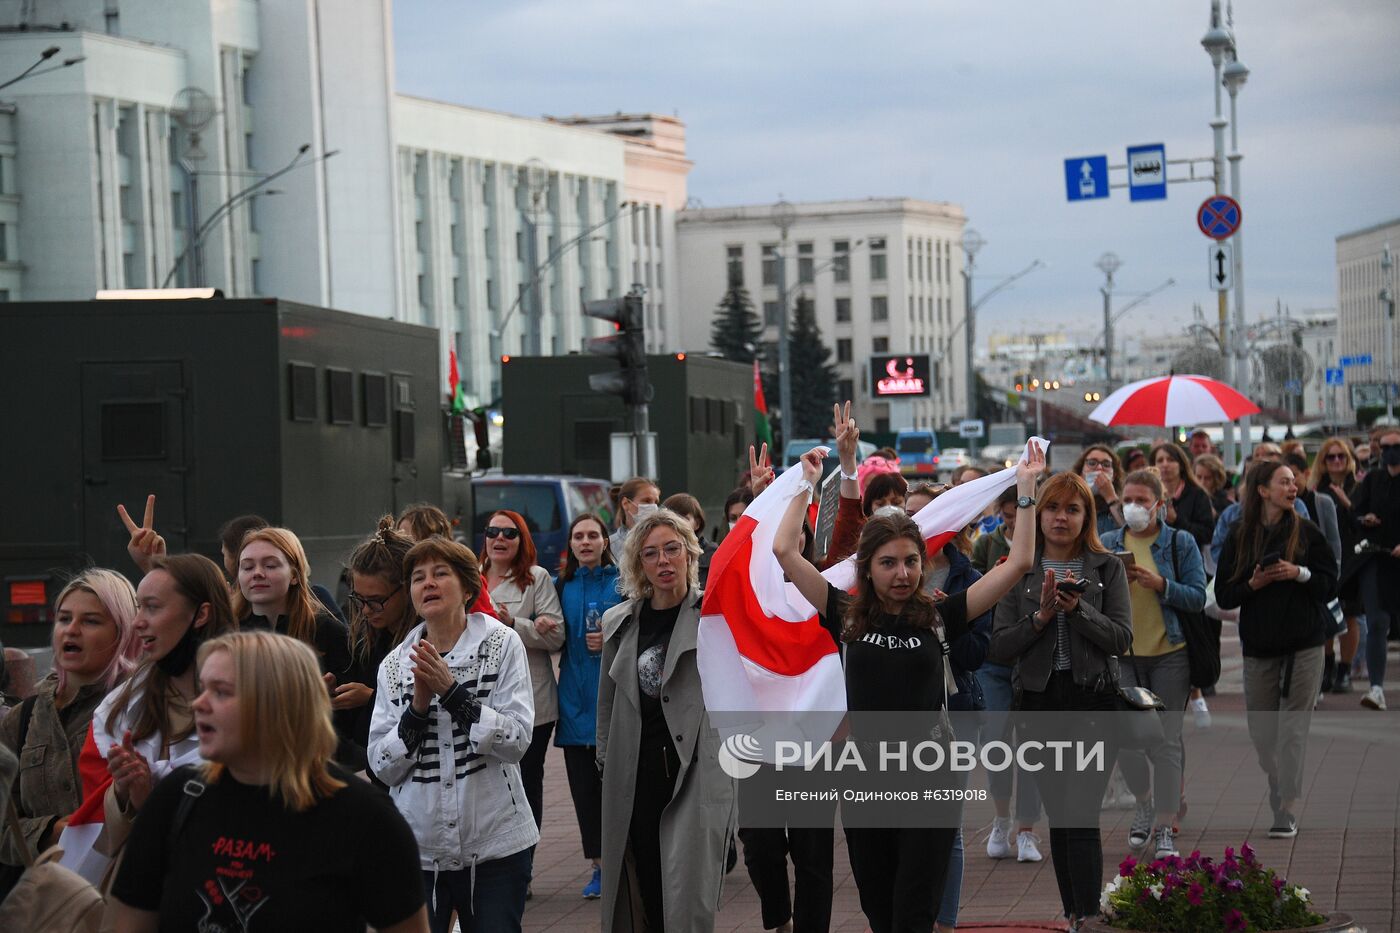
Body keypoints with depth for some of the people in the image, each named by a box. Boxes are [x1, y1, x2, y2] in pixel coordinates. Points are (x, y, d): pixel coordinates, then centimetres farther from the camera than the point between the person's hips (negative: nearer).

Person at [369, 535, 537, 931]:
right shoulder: (396, 664, 6)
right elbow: (383, 767, 1)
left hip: (494, 846, -2)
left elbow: (517, 741, -11)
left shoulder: (502, 644, -2)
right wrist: (418, 706, -13)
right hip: (418, 849, 2)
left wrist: (451, 691, -18)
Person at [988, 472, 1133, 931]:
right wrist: (1040, 616, -14)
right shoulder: (1020, 571, 6)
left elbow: (1122, 638, -6)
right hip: (1040, 703, 3)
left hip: (1093, 703, -3)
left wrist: (1077, 608, -18)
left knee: (1082, 818, -12)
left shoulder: (1107, 568, 3)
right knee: (1059, 820, 9)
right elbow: (1000, 647, 0)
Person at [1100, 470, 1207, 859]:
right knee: (1125, 739, -3)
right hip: (1122, 654, 2)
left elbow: (1197, 598, -4)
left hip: (1170, 654, -2)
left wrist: (1160, 584, -18)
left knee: (1166, 742, -2)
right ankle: (1145, 802, 25)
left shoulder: (1181, 542, 1)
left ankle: (1163, 827, 6)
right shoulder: (1109, 544, 8)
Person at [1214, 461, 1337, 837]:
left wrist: (1299, 574, -13)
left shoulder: (1306, 532, 2)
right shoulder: (1239, 537, 4)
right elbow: (1224, 594, 4)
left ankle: (1285, 809, -7)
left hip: (1303, 646, -2)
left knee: (1293, 727, -7)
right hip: (1259, 646, 2)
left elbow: (1330, 581, 3)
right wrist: (1253, 584, -13)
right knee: (1261, 729, 5)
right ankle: (1280, 789, 27)